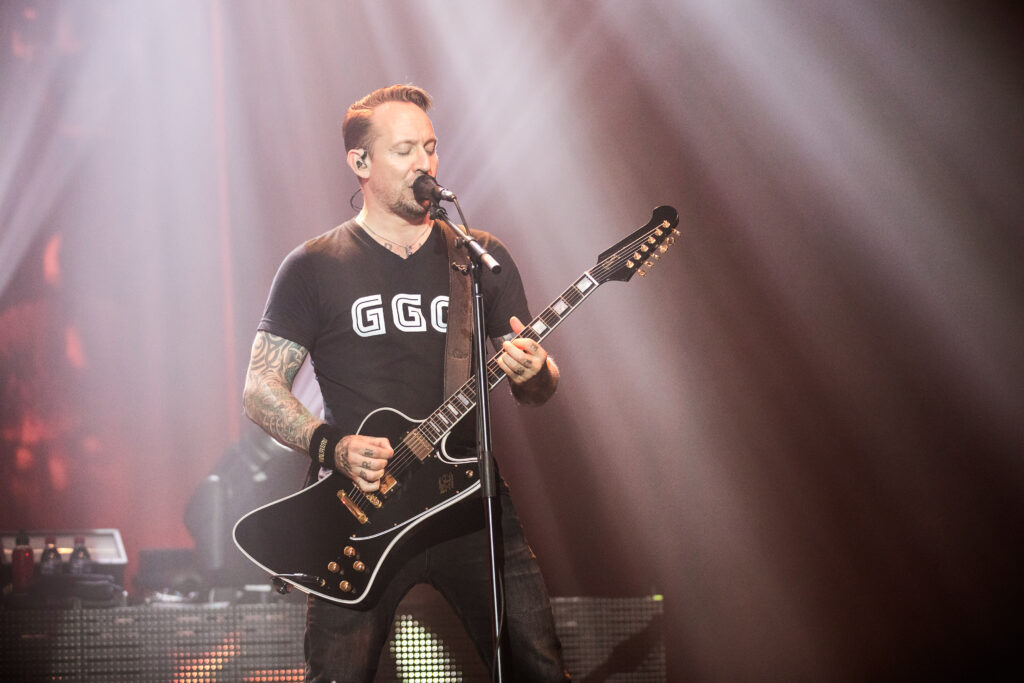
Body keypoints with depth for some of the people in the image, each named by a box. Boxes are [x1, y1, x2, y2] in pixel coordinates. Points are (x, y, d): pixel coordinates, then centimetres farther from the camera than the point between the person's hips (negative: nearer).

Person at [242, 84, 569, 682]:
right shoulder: (315, 269, 5)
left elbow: (540, 389, 13)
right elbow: (261, 389, 3)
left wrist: (533, 372, -11)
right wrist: (330, 445, -13)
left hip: (471, 500, 2)